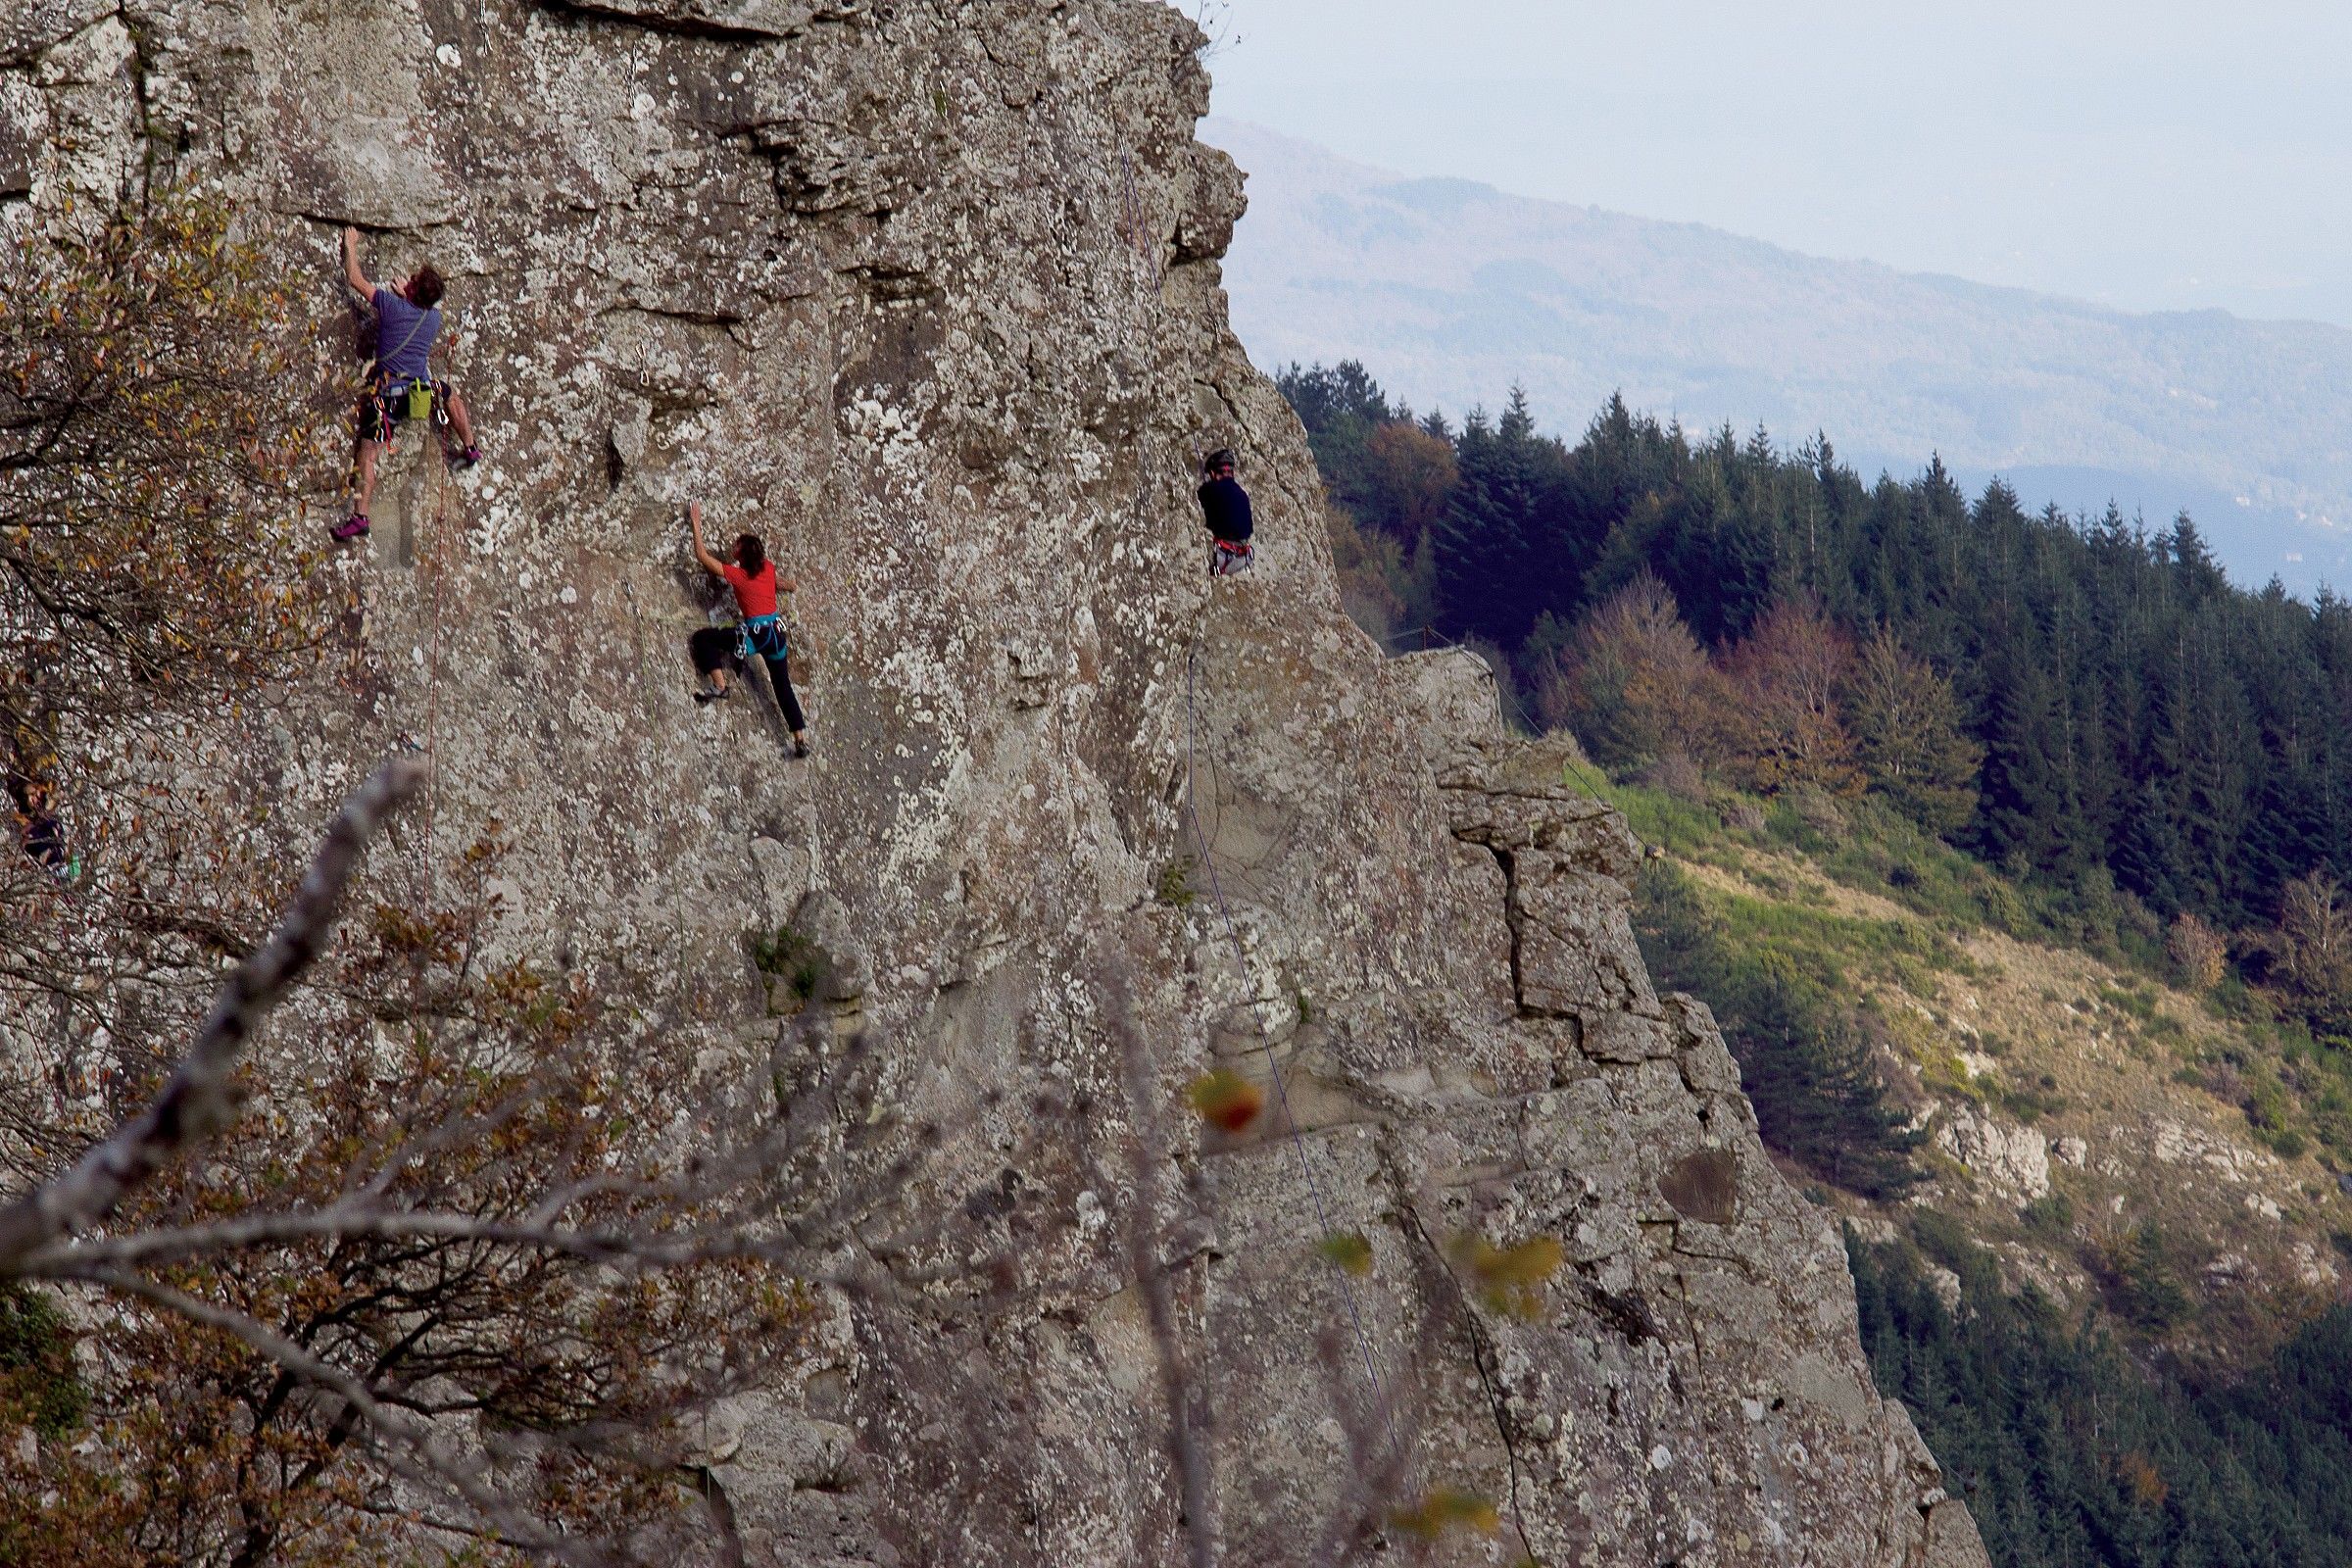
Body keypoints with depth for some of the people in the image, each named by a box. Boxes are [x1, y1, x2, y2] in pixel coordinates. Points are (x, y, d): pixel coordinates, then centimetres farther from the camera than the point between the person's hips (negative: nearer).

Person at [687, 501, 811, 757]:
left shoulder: (737, 574, -9)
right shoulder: (768, 569, 5)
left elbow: (702, 556, -4)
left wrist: (696, 524, 4)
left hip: (754, 635, -6)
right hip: (777, 634, 6)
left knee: (702, 638, 6)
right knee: (783, 687, 17)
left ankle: (719, 685, -5)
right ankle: (801, 740, 14)